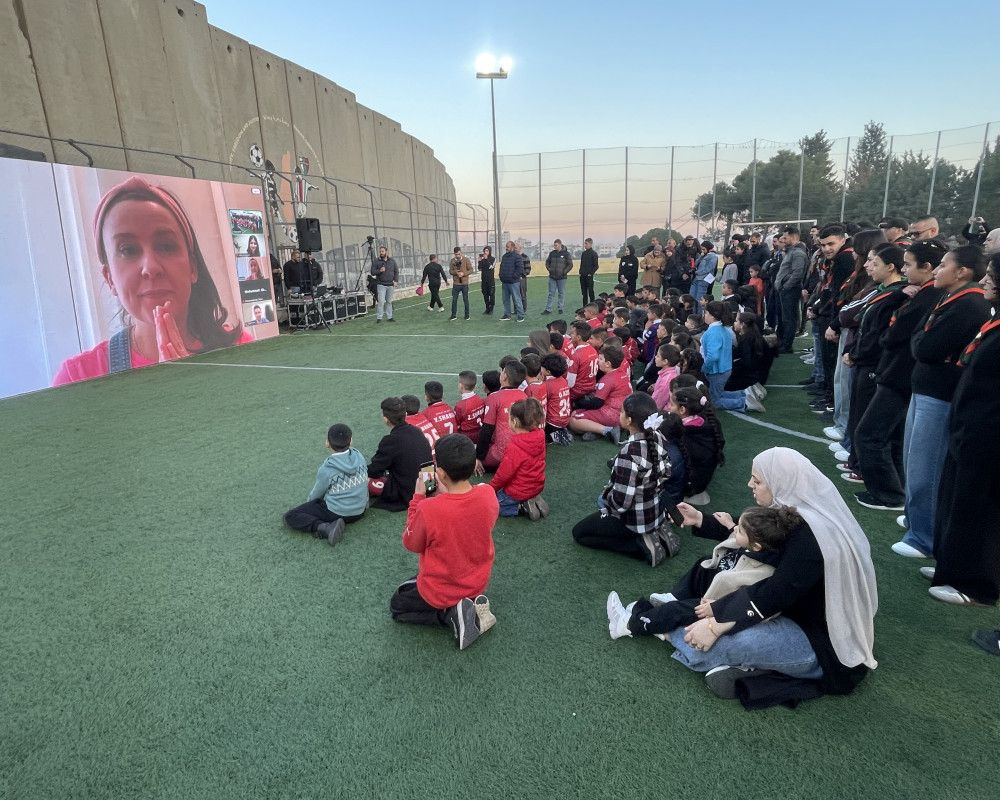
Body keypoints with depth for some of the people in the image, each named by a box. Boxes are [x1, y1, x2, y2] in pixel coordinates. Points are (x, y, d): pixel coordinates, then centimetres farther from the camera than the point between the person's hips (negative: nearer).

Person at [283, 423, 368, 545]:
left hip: (336, 514, -6)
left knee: (290, 517, 2)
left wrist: (308, 501, 21)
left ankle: (327, 528, -19)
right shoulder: (358, 455, -8)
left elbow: (316, 495, -2)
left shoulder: (326, 469, -20)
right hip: (359, 512, 6)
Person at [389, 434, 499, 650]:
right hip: (478, 582, 5)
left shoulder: (428, 509, -35)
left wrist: (418, 498, -11)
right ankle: (472, 605, 10)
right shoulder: (488, 494, -22)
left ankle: (452, 614, 2)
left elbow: (411, 544, -13)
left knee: (397, 607, 25)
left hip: (440, 591, -5)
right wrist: (447, 493, -2)